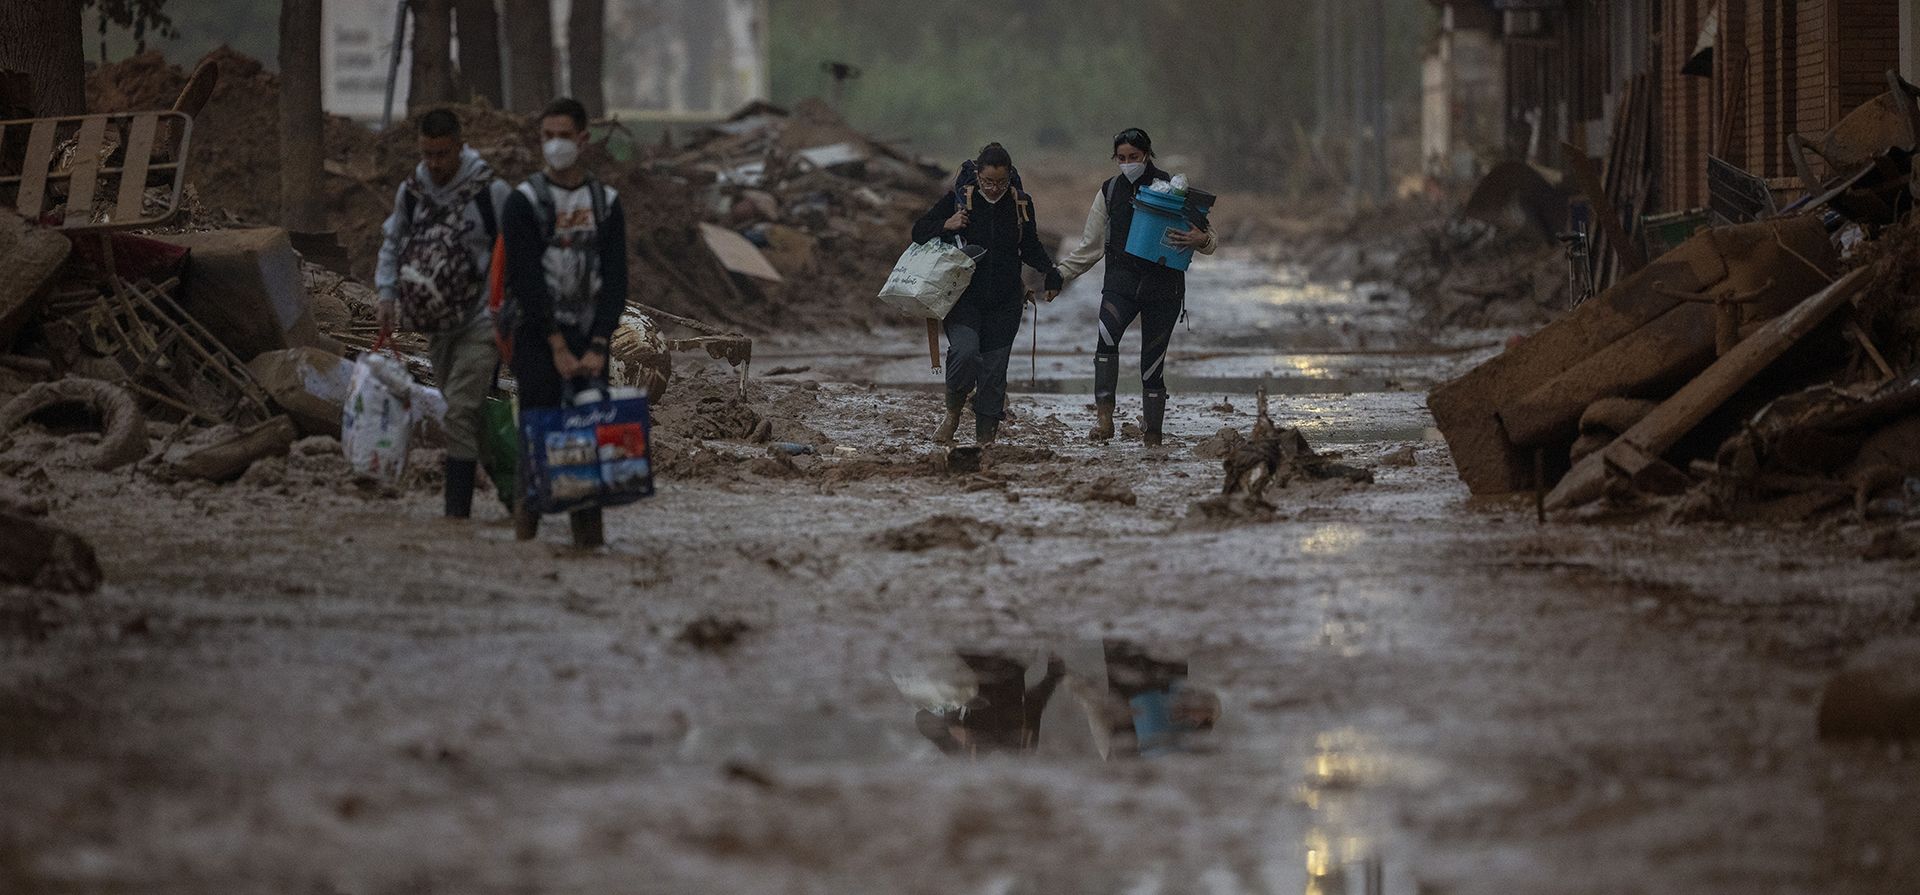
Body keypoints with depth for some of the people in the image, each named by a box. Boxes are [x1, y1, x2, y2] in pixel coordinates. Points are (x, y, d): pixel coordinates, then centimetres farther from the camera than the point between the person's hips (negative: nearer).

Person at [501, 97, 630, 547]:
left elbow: (616, 281, 1)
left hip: (589, 341, 3)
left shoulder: (606, 203, 7)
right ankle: (526, 524, -1)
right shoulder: (523, 202, -3)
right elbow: (526, 281, -10)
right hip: (538, 339, -3)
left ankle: (590, 535, 3)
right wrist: (558, 346, -15)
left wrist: (597, 346, -11)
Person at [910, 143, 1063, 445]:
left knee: (994, 367, 1)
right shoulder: (958, 199, -4)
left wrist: (1050, 272, 1)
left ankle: (985, 436, 12)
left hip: (1005, 301, 3)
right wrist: (946, 225, -17)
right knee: (965, 351, -24)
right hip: (964, 298, -3)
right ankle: (953, 412, 2)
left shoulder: (1020, 204, 3)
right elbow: (919, 232, 2)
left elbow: (1030, 248, 18)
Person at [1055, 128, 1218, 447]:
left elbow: (1209, 240, 6)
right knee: (1107, 336, -28)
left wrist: (1201, 239, -18)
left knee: (1153, 361, -1)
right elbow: (1090, 246, 19)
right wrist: (1059, 274, 9)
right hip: (1121, 282, 1)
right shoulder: (1109, 192, 12)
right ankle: (1103, 417, -34)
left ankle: (1152, 435, 9)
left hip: (1163, 286, -1)